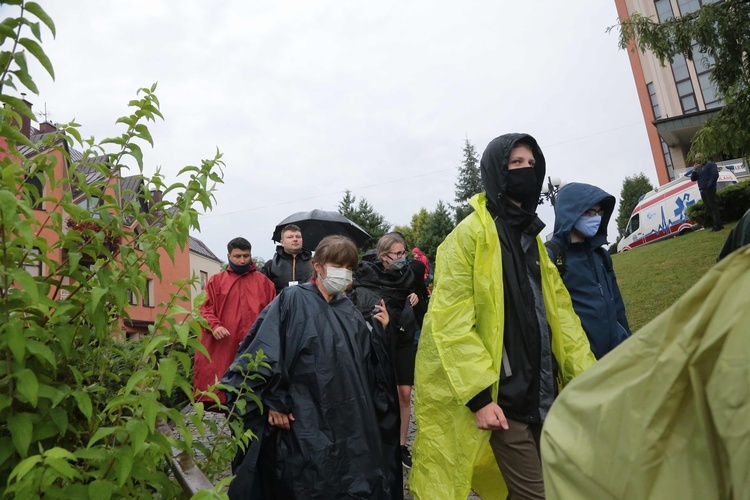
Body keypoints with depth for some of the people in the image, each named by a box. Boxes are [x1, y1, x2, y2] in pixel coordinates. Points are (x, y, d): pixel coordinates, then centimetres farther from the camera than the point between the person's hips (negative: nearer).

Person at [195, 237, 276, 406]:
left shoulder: (263, 281, 14)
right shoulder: (216, 280, 13)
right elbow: (205, 308, 6)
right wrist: (213, 325, -13)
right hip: (221, 349, 0)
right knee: (218, 391, -3)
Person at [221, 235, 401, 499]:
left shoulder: (349, 310, 9)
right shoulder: (293, 300, -9)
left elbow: (368, 363, 12)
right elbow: (265, 352, -13)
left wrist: (381, 331, -2)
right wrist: (273, 401, -14)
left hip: (349, 419, 6)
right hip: (306, 420, -5)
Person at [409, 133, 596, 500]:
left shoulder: (531, 236, 14)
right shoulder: (469, 235, -12)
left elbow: (559, 311, 13)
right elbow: (451, 322, -18)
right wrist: (480, 395, -21)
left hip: (542, 394, 8)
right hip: (504, 398, -8)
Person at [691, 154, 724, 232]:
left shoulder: (710, 164, -3)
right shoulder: (698, 168, 18)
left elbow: (715, 175, -14)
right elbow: (693, 179, 12)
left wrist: (709, 185, -15)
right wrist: (694, 170, -3)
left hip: (709, 189, -7)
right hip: (702, 191, 7)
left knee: (713, 206, -8)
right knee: (708, 208, 8)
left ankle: (718, 225, -7)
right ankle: (718, 224, 15)